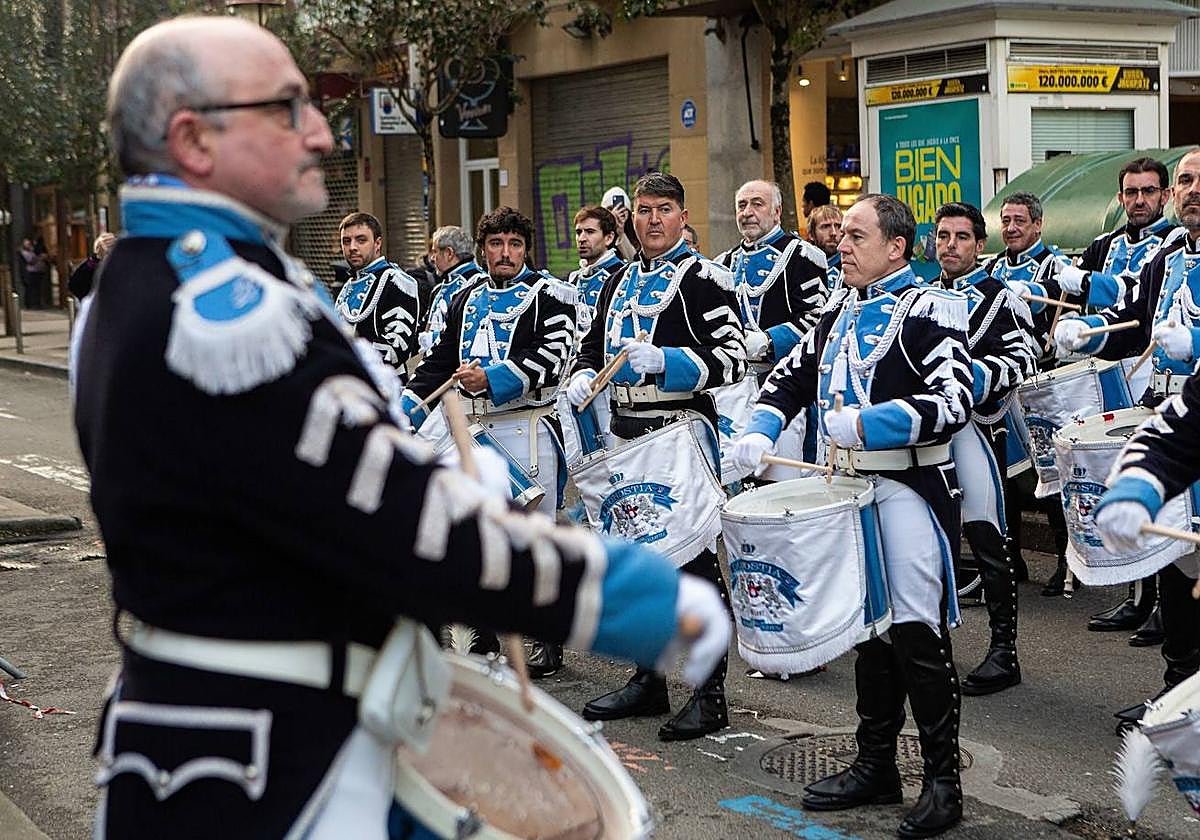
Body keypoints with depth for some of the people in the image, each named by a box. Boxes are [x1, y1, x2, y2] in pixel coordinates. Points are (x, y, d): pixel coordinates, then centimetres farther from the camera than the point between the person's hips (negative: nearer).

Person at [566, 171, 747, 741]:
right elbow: (593, 345, 26)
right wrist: (583, 377, 4)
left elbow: (732, 358, -12)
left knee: (694, 558, -5)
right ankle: (648, 681, 24)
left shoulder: (704, 278, -5)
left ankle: (710, 693, 2)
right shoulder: (618, 282, 17)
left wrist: (665, 361, -24)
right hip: (627, 433, 8)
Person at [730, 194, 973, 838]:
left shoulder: (930, 310, -11)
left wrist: (865, 423, -29)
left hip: (910, 487, -8)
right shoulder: (840, 309, 13)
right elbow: (792, 375, 20)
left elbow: (954, 403, -22)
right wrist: (760, 431, 2)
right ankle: (876, 766, 26)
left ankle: (942, 780, 6)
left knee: (916, 633, -6)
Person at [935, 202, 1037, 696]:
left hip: (974, 426, -7)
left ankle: (1004, 651, -4)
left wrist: (981, 374, -26)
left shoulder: (997, 297, -2)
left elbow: (1025, 358, -12)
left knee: (985, 537, -9)